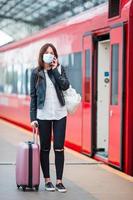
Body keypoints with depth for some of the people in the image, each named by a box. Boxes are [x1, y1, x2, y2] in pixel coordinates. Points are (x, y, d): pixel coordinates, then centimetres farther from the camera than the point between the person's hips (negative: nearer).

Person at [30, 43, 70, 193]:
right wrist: (33, 118, -4)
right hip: (43, 115, -1)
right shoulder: (36, 73, 2)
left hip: (60, 114, 1)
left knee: (59, 148, 1)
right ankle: (47, 180, 16)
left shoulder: (60, 69, 5)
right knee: (45, 148, 6)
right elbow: (33, 96, 1)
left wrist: (54, 69, -11)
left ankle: (59, 180, 7)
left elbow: (65, 86, -12)